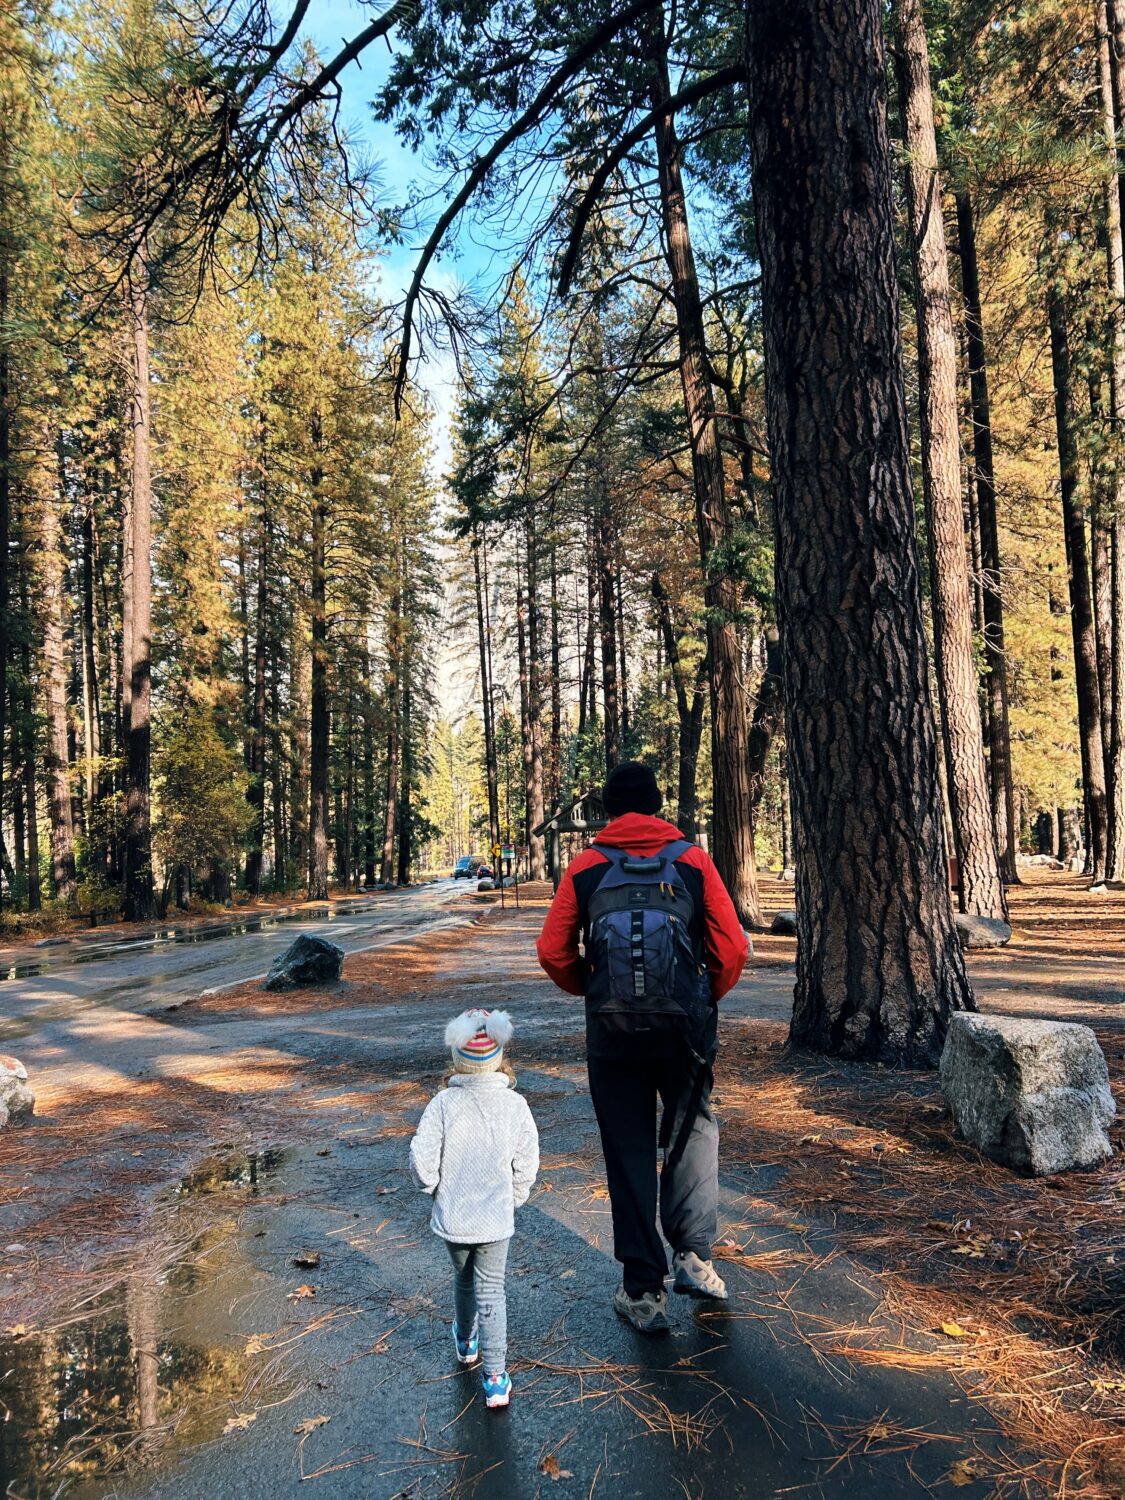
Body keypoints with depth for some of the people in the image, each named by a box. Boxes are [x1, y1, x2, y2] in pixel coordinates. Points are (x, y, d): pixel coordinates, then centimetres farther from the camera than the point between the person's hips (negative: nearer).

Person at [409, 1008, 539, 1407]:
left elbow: (422, 1160, -14)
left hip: (452, 1217, 1)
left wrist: (436, 1187, 6)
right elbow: (526, 1166, -6)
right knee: (491, 1291, 9)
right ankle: (495, 1377, 6)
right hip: (495, 1218, -1)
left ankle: (466, 1342, 48)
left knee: (463, 1279, 24)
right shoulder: (514, 1104, -11)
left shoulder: (443, 1102, -14)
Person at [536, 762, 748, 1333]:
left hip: (612, 1032, 0)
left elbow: (553, 950, -3)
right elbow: (732, 948, -4)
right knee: (692, 1131, 24)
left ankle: (643, 1290, 17)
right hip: (683, 1028, 0)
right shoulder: (693, 860, 0)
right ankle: (693, 1254, 17)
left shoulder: (586, 867, 1)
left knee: (628, 1153, 12)